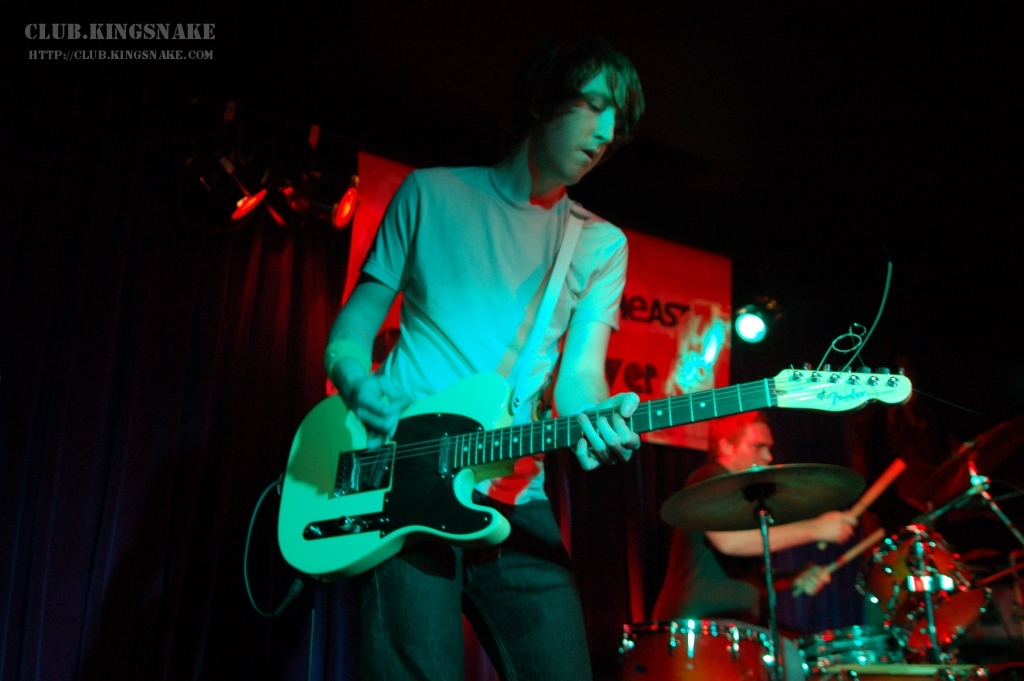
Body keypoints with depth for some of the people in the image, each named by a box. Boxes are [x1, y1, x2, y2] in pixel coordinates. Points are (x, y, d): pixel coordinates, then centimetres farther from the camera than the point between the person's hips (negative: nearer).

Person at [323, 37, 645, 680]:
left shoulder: (601, 244, 12)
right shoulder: (433, 193, 8)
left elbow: (580, 371, 1)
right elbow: (349, 332, 9)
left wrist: (593, 418, -23)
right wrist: (361, 388, -13)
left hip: (514, 498, 3)